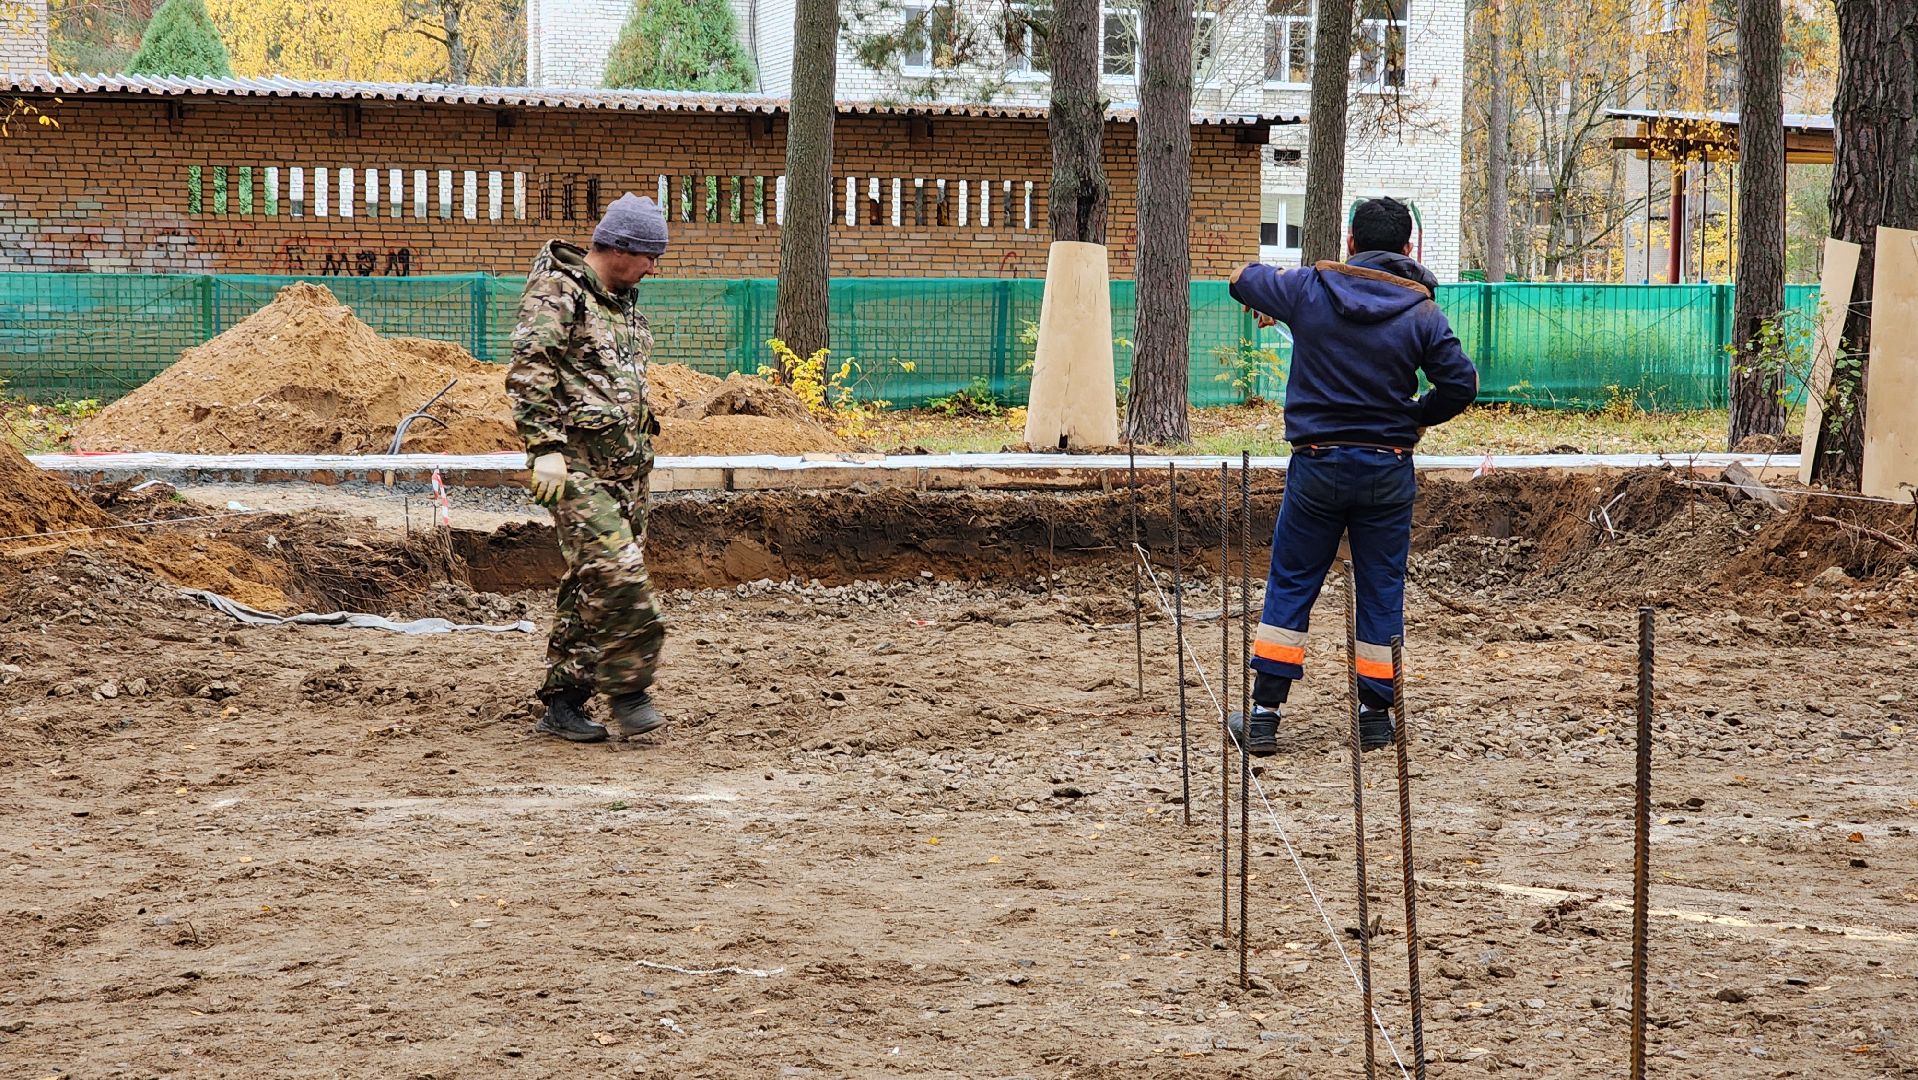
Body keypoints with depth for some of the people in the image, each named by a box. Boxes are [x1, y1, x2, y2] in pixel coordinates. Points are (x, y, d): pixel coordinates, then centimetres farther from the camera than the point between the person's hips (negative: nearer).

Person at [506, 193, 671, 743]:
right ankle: (627, 689, -8)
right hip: (577, 463, -9)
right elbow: (527, 371, -17)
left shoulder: (621, 299, 19)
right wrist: (545, 446, -23)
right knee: (616, 570, -18)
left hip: (626, 464, 9)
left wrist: (642, 443, 27)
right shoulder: (556, 292, -9)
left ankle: (562, 702, 13)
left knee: (591, 583, 8)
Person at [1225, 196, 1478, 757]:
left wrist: (1269, 309, 37)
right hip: (1388, 470, 0)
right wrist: (1417, 415, 10)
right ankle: (1376, 715, 15)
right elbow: (1461, 383, -9)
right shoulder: (1421, 312, -5)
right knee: (1382, 592, 10)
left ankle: (1264, 715, 6)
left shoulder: (1308, 290, -3)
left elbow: (1243, 278, 14)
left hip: (1317, 466, 0)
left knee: (1290, 585, 8)